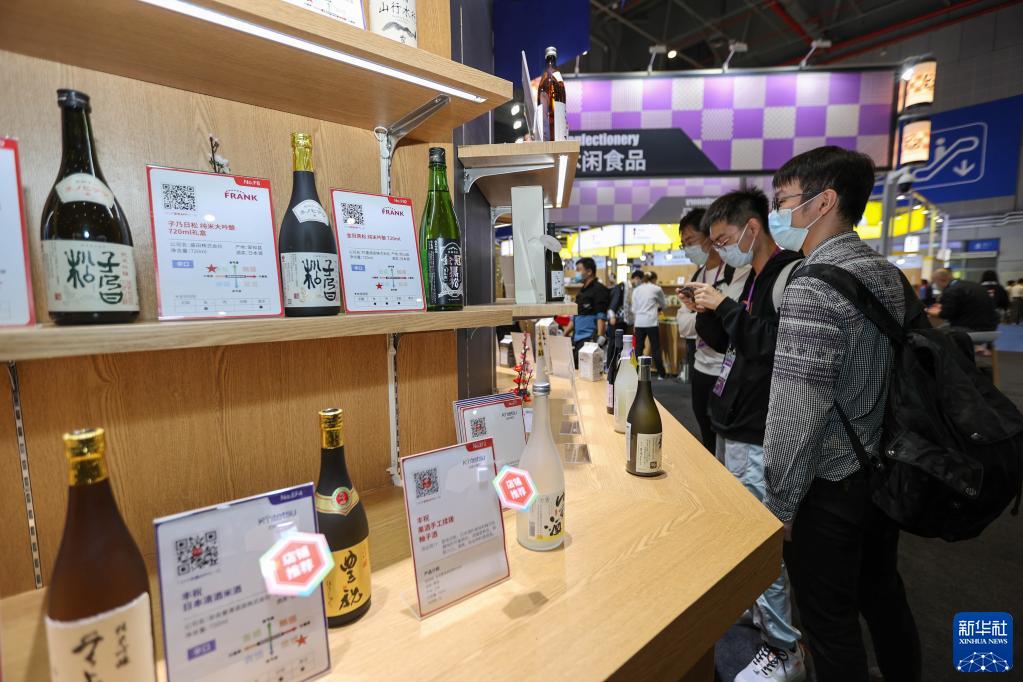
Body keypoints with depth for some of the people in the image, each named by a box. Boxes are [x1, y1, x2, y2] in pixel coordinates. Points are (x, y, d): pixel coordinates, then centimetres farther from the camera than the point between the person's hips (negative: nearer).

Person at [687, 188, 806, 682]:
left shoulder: (793, 276, -14)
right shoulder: (753, 279, 14)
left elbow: (781, 347, -26)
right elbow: (725, 341, 19)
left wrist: (726, 307, -20)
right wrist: (707, 311, 3)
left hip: (759, 441, -9)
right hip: (731, 429, 9)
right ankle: (752, 608, 42)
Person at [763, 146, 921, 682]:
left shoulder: (811, 288, -24)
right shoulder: (888, 274, 3)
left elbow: (796, 416, -26)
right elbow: (890, 371, 12)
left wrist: (780, 503, -15)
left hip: (828, 486, -8)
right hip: (882, 471, 8)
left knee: (831, 623, 12)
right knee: (883, 596, 27)